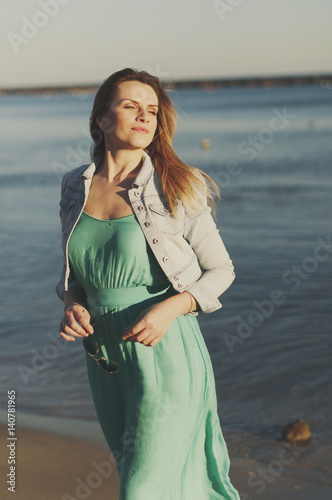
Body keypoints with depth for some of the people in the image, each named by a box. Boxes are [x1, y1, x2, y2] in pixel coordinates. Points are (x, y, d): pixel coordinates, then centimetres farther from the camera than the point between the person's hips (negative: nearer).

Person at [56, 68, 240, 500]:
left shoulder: (176, 188, -11)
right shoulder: (75, 187, 3)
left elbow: (221, 270, -3)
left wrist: (170, 308, -20)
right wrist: (72, 305, -7)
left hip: (166, 354, -5)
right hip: (105, 356, 5)